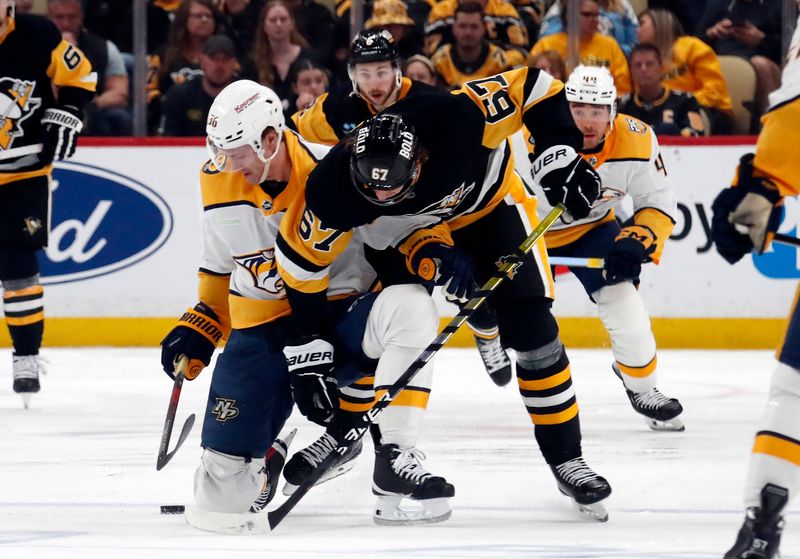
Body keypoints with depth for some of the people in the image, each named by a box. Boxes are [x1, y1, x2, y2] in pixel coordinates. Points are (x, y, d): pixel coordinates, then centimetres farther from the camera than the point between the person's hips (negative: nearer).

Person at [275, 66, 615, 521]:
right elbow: (303, 258, -21)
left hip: (489, 201, -1)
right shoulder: (333, 189, -36)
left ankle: (566, 459, 4)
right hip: (402, 231, 1)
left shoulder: (456, 120, -43)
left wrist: (560, 156, -34)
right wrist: (308, 344, -17)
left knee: (532, 331, -8)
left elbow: (533, 87, -29)